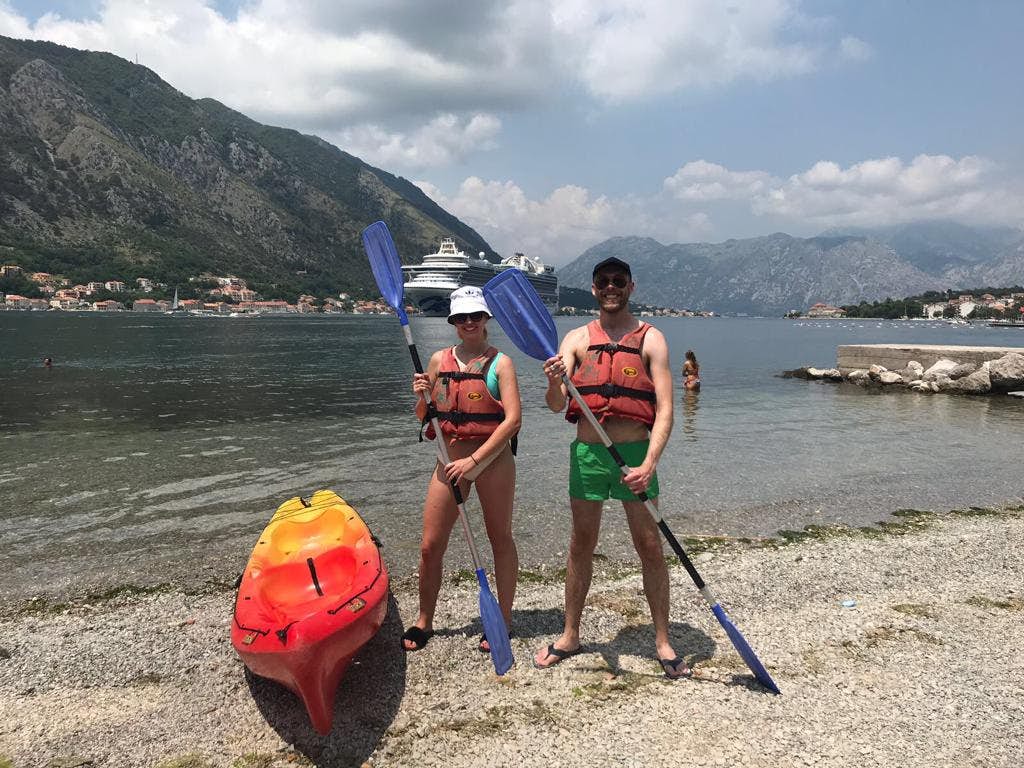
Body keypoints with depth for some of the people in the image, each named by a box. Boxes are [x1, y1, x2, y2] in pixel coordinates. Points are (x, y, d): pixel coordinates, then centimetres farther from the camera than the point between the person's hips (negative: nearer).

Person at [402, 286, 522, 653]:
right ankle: (424, 622, 24)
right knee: (430, 546, 5)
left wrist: (474, 460, -19)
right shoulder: (439, 360, 7)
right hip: (450, 460, 4)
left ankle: (504, 619, 25)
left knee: (500, 538, 9)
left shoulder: (500, 362, -5)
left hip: (492, 460, -4)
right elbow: (424, 418, 13)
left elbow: (513, 419, -14)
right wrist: (421, 396, -10)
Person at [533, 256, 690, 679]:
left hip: (634, 453, -2)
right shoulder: (576, 339, 7)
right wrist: (555, 381, -25)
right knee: (581, 545, 11)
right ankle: (570, 636, 25)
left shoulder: (650, 339, 0)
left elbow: (665, 408, -8)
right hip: (587, 453, 2)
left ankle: (662, 641, 18)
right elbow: (557, 406, -2)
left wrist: (649, 464, -21)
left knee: (650, 546, 3)